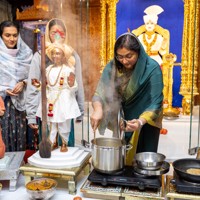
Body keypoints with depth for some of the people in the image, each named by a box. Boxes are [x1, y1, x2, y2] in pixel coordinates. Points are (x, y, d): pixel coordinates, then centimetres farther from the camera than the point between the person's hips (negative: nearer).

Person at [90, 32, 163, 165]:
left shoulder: (152, 68, -23)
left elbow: (155, 103, -24)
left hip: (147, 121, -2)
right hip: (123, 120, 3)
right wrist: (98, 109, -36)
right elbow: (100, 92, -15)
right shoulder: (112, 67, -14)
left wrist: (141, 121, -41)